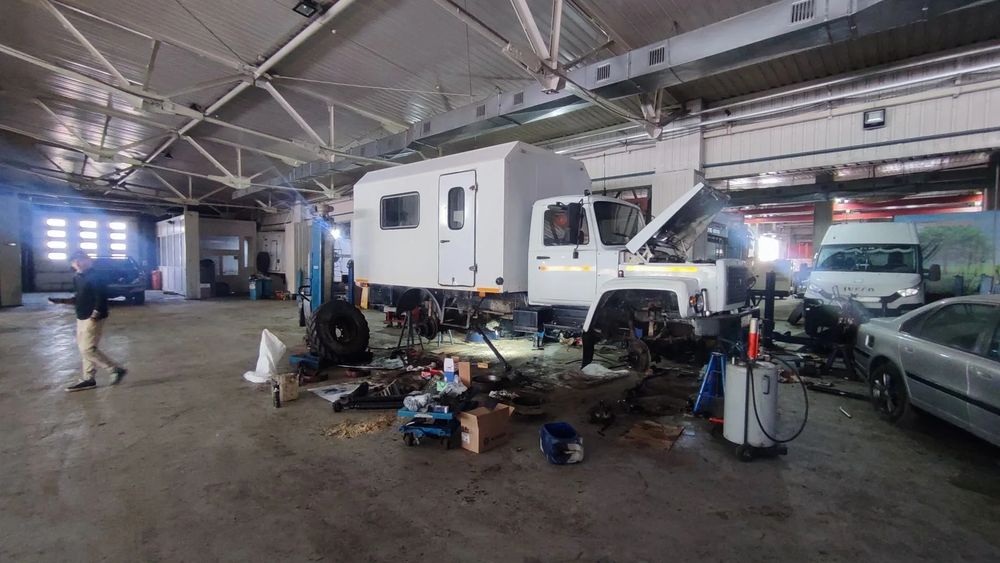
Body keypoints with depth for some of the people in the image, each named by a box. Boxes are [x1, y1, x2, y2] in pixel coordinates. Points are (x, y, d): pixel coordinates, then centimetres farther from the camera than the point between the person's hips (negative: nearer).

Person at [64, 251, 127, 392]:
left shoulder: (94, 276, -15)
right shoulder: (77, 278, 12)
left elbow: (101, 296, -23)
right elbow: (79, 297, 22)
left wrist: (97, 311, -30)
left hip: (92, 318, -10)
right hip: (81, 317, 10)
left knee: (87, 348, -10)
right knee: (83, 348, 13)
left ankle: (116, 369, -1)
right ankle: (88, 379, 22)